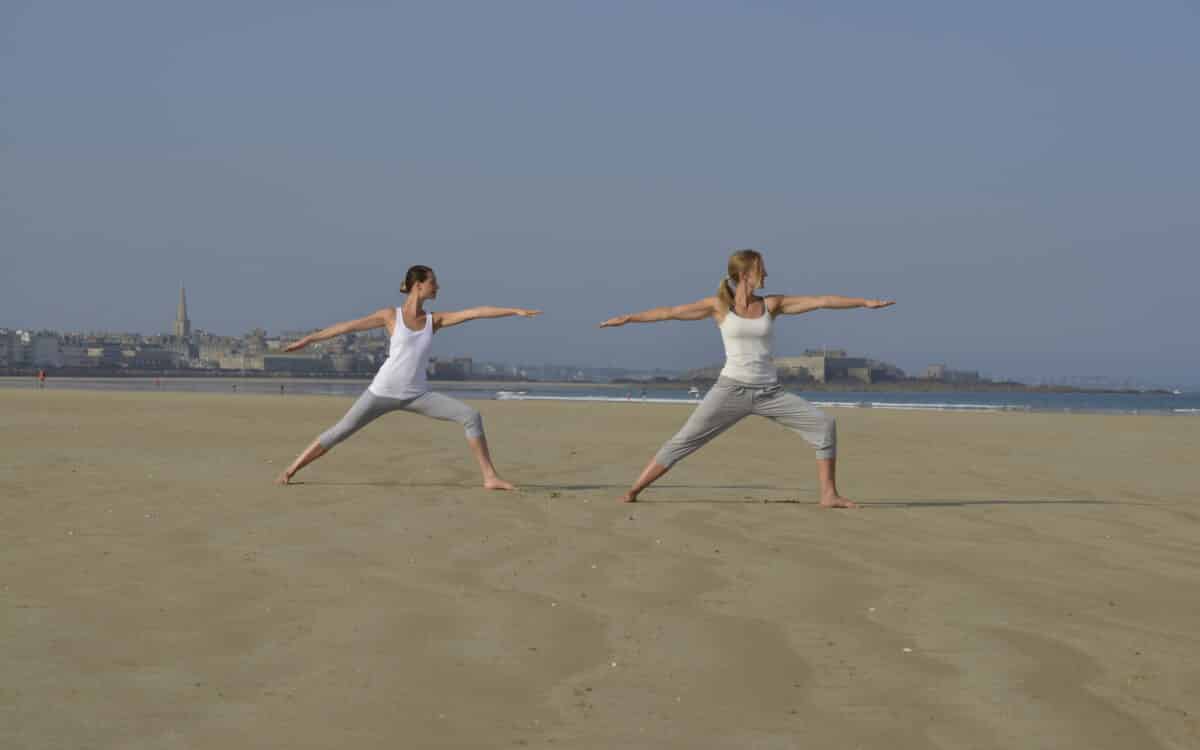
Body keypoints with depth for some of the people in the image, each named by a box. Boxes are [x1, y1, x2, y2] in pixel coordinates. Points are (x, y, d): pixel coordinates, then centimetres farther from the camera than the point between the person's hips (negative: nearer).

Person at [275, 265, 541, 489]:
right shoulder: (391, 316, -1)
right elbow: (347, 326, 1)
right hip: (383, 391, -3)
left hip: (417, 395, 3)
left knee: (471, 416, -12)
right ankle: (290, 470, 11)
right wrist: (309, 339, 2)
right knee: (340, 432, -3)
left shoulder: (434, 320, 6)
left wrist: (515, 311, -4)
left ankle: (490, 477, -10)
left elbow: (476, 312, 1)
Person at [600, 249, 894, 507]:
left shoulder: (771, 304, 7)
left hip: (770, 392, 3)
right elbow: (671, 312, 1)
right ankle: (633, 491, -4)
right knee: (684, 441, -11)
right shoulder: (719, 305, 1)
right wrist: (626, 318, -2)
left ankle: (828, 494, -2)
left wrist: (865, 302, 0)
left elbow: (821, 301, 4)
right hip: (731, 390, -3)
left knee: (824, 425, -9)